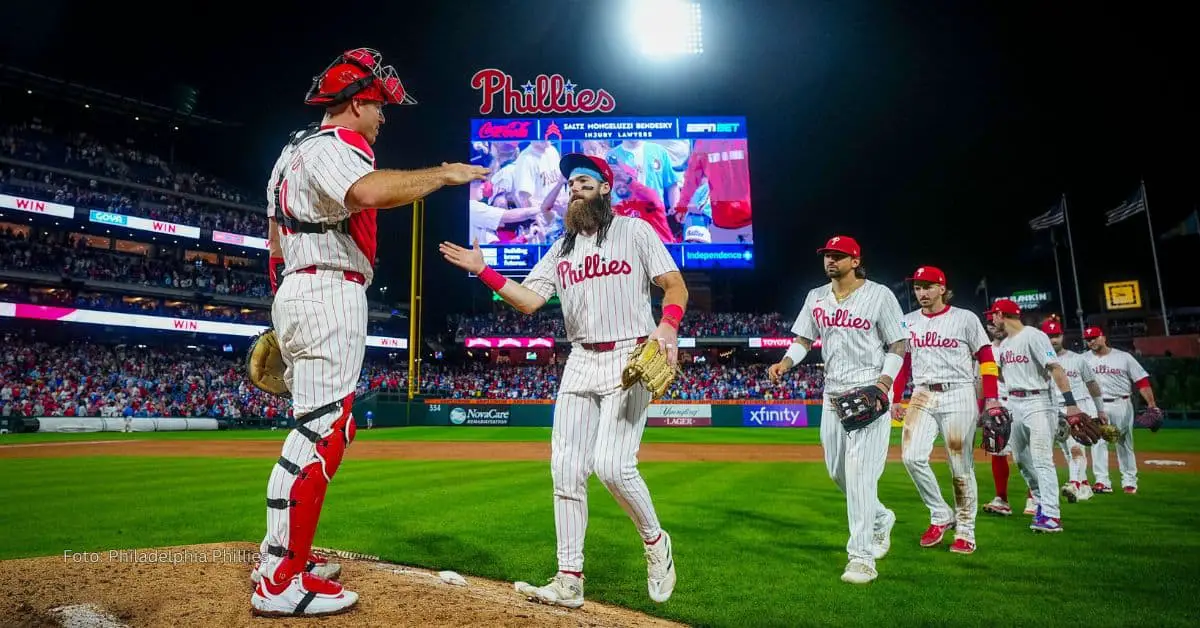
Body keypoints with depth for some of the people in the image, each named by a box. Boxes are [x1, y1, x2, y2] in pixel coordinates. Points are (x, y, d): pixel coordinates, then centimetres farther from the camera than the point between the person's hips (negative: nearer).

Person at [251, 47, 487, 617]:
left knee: (316, 428, 16)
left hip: (295, 294, 11)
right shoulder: (332, 145, -8)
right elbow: (370, 192, -32)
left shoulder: (293, 151, 24)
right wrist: (444, 174, -21)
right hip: (329, 295, -11)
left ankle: (281, 556, 24)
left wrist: (284, 312, 27)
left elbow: (275, 240, 25)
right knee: (322, 430, -11)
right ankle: (280, 582, -7)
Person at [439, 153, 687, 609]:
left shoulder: (635, 230, 3)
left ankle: (655, 541, 11)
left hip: (631, 358, -5)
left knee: (612, 466, -18)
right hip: (580, 363, 6)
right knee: (566, 470, -1)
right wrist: (483, 271, -2)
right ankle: (569, 581, 8)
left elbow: (676, 285, -2)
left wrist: (668, 324, -21)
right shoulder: (561, 249, 17)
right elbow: (528, 301, 8)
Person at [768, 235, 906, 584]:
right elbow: (803, 339, 12)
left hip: (870, 392, -6)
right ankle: (880, 519, 39)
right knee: (836, 470, 13)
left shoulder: (879, 295, -4)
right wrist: (785, 363, -8)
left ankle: (862, 558, -6)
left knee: (860, 471, -13)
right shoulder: (816, 297, 10)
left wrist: (884, 382, -18)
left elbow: (898, 344, -3)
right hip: (833, 393, 6)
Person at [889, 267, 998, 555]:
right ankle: (941, 515, 7)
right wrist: (896, 399, 7)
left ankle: (965, 532, 16)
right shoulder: (909, 322, 11)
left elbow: (986, 359, -1)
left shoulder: (965, 318, 0)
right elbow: (902, 363, 14)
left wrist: (991, 398, -10)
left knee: (961, 467, 1)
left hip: (958, 395, -3)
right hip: (922, 397, 3)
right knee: (912, 456, -13)